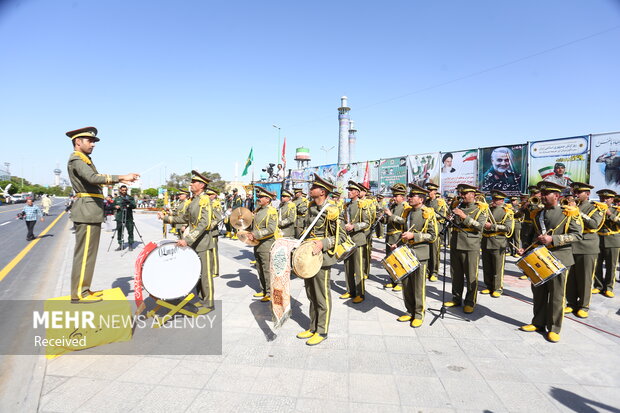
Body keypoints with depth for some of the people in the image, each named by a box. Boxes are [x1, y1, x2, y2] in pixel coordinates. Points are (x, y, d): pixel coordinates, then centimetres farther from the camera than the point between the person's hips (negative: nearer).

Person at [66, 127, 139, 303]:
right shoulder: (76, 159, -10)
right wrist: (121, 177, -30)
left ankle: (82, 289, 22)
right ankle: (79, 293, 1)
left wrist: (120, 179, 19)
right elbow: (92, 178, -27)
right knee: (84, 253, -6)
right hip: (87, 211, -10)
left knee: (87, 253, 13)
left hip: (90, 211, 10)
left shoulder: (84, 159, 20)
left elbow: (94, 178, 24)